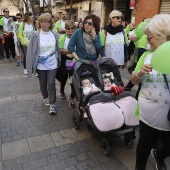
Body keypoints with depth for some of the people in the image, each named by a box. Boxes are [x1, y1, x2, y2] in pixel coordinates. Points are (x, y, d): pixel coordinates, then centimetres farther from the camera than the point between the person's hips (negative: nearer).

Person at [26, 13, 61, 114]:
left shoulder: (54, 35, -2)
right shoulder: (36, 35, -9)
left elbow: (57, 49, 10)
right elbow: (31, 50, -9)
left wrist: (58, 59, 12)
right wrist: (31, 65, -11)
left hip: (52, 64, 1)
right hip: (41, 65, 0)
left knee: (51, 84, -2)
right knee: (43, 83, 14)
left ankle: (52, 104, 9)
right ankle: (45, 98, 40)